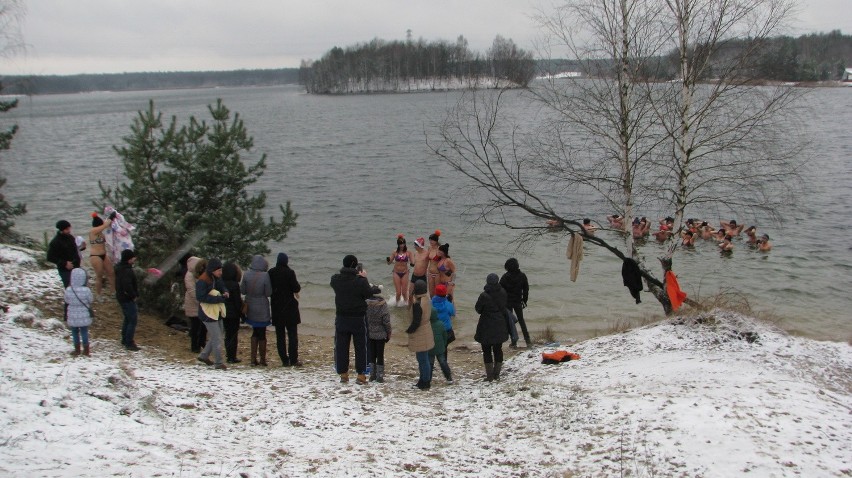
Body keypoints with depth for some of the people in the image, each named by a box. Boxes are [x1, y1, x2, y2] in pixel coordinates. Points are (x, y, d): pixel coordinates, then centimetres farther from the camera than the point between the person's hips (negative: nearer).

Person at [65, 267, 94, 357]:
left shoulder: (68, 290, -17)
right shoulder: (86, 290, -22)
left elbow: (67, 300, -2)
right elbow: (90, 300, -7)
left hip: (73, 317, 1)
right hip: (84, 316, -1)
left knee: (75, 333, 17)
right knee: (84, 332, 14)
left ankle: (77, 350, 27)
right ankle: (86, 350, 22)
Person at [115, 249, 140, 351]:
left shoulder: (120, 268, 8)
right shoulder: (127, 271, -25)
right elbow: (127, 286, -33)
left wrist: (135, 293, 12)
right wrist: (134, 295, -17)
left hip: (121, 297, 11)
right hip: (128, 299, -11)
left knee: (128, 319, 22)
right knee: (133, 320, -3)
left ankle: (125, 340, 32)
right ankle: (129, 343, 1)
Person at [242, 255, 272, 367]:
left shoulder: (247, 274, -9)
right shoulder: (265, 276, -18)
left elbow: (242, 290, -1)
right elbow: (269, 293, -12)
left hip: (250, 308, 4)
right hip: (262, 309, -3)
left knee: (255, 333, 18)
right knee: (262, 334, 8)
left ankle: (253, 359, 17)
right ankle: (262, 360, 16)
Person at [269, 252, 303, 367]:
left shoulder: (271, 273, 1)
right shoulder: (289, 272, -12)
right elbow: (296, 288, -13)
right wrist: (298, 286, 8)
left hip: (276, 308, 3)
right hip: (289, 307, -3)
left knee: (280, 335, 8)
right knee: (292, 334, 4)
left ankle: (284, 360, 6)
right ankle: (293, 359, 0)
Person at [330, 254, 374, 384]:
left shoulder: (335, 279, -7)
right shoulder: (360, 281, -18)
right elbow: (369, 294, -5)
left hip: (341, 318, 3)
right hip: (358, 319, -3)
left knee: (341, 347, 12)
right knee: (360, 347, 8)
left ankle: (343, 374, 16)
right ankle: (361, 375, 9)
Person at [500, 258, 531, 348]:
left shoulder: (505, 277, -14)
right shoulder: (522, 276, -3)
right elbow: (526, 289, 5)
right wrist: (524, 300, 15)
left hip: (507, 302, -3)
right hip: (518, 302, 3)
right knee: (521, 320, 16)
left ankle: (514, 341, 4)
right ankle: (527, 340, 13)